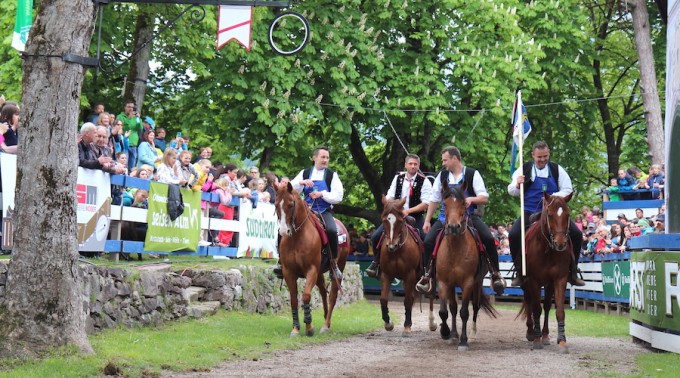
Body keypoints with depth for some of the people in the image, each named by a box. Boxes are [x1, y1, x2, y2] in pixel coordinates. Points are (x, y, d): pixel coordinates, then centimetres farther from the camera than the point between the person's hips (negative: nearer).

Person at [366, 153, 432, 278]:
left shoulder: (424, 182, -7)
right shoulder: (398, 178, 6)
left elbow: (425, 204, -12)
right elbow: (389, 197, 7)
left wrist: (408, 211, -20)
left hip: (415, 217, -3)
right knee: (376, 236, -10)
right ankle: (376, 262, 13)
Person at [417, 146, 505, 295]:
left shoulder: (472, 174, -4)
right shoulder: (442, 176, 5)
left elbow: (484, 198, -5)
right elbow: (434, 199, 12)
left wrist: (471, 199, -25)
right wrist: (427, 221, 9)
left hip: (469, 216, -3)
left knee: (489, 239, -23)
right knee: (428, 241, -15)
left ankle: (495, 274, -8)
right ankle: (428, 275, 2)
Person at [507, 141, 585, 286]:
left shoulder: (557, 170, 4)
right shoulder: (524, 169, 2)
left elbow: (567, 190, 3)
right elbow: (511, 191, 4)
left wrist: (554, 197, -16)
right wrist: (517, 185, -20)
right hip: (530, 213, -1)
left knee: (576, 234, -16)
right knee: (514, 234, -25)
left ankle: (573, 273, 0)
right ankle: (520, 273, -10)